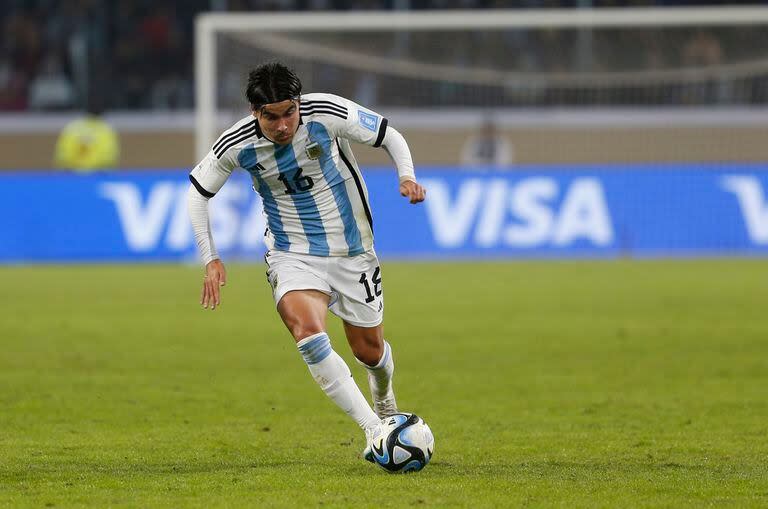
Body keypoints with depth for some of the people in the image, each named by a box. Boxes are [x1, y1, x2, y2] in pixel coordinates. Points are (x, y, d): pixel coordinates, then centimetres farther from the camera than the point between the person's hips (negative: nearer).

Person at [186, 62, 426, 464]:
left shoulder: (326, 113, -18)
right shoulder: (237, 145, -15)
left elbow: (388, 135, -3)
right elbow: (198, 190, 2)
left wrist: (406, 176, -21)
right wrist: (210, 259, -3)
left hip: (352, 252, 1)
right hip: (293, 255, -1)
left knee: (369, 350, 12)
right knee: (308, 333, -29)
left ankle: (384, 398, 50)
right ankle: (374, 429, -28)